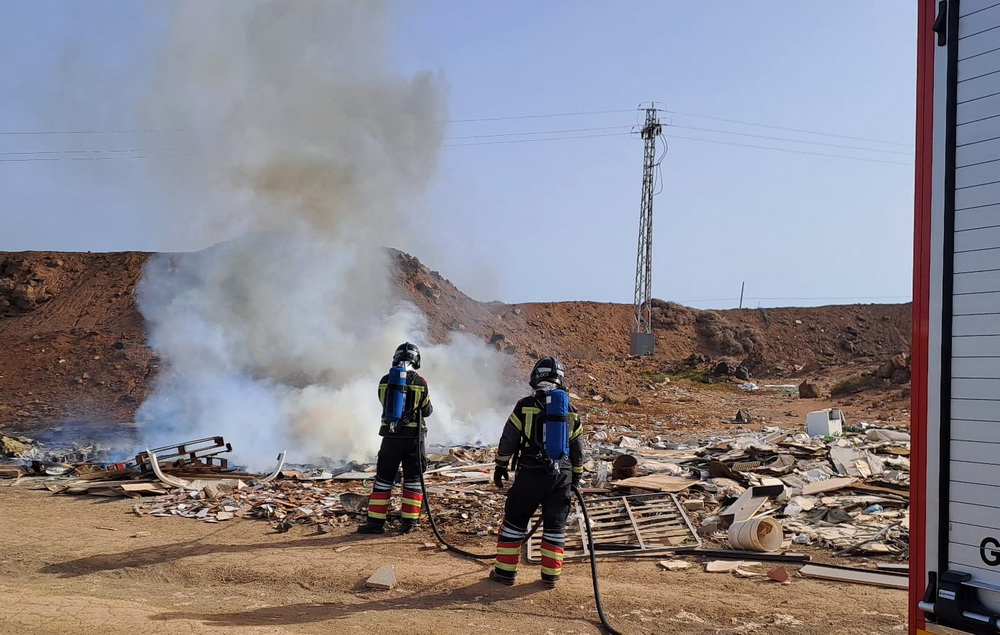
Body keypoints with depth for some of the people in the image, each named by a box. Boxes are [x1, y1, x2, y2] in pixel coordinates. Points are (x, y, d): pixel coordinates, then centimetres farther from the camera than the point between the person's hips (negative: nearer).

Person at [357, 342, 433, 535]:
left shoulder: (385, 381, -1)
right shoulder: (420, 383, -7)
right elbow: (427, 410, 3)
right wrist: (431, 407, 25)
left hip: (391, 437, 1)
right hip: (413, 437, -1)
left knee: (383, 479, 10)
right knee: (412, 480, 9)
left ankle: (376, 521, 11)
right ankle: (408, 522, 10)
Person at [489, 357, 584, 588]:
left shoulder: (525, 406, -5)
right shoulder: (571, 411, 5)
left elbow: (508, 440, -1)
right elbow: (578, 449, 12)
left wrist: (501, 466, 11)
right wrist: (576, 477, 24)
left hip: (530, 474, -2)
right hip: (562, 477, 3)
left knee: (515, 521, 9)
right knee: (555, 525, 12)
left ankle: (505, 570, 13)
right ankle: (551, 574, 15)